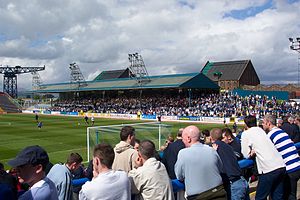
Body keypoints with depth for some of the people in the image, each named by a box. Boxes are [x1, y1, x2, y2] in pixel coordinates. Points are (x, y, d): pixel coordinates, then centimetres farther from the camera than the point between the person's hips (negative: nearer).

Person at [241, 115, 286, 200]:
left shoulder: (246, 133, 1)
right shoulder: (260, 130, 18)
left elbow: (246, 155, 1)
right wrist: (254, 151, 13)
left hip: (269, 169, -7)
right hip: (281, 165, 7)